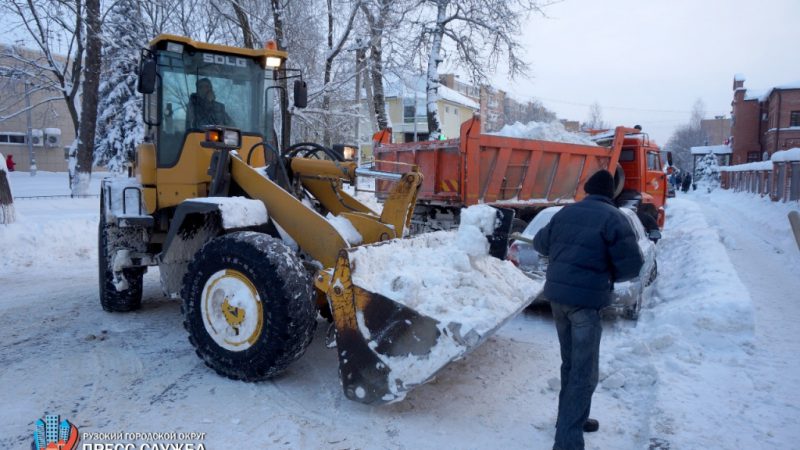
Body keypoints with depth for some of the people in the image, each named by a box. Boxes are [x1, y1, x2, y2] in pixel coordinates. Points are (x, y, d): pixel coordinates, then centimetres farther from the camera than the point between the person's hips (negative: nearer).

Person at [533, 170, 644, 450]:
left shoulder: (566, 212, 9)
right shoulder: (613, 218, -8)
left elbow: (540, 243, 22)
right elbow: (632, 266, -10)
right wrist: (608, 275, 8)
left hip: (557, 294, 7)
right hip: (586, 299, -7)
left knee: (570, 364, 21)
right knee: (584, 373, -1)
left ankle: (572, 419, 34)